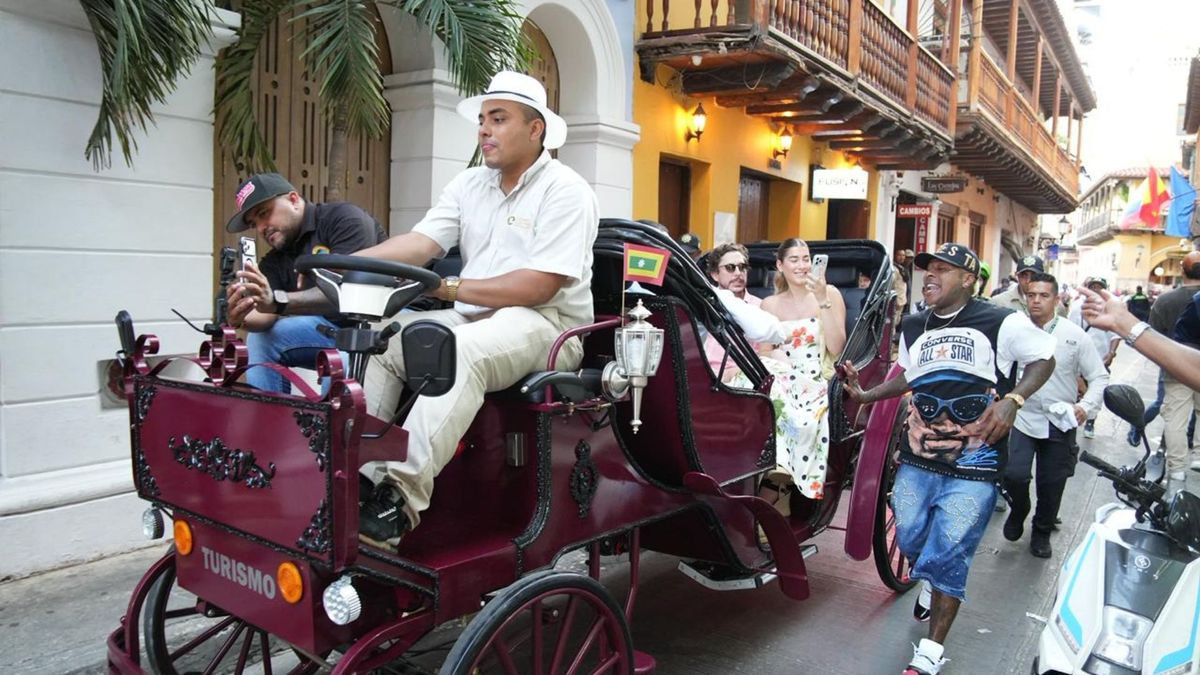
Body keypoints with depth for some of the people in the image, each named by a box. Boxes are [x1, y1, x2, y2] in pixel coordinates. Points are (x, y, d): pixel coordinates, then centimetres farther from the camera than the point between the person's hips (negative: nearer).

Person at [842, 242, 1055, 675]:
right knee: (910, 540, 15)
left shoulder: (1001, 323, -7)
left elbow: (1043, 359, 2)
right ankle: (931, 585, 49)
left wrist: (1012, 399, -14)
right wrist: (865, 394, 14)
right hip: (917, 460, 6)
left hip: (972, 468, -5)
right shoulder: (913, 327, 11)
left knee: (947, 557, -5)